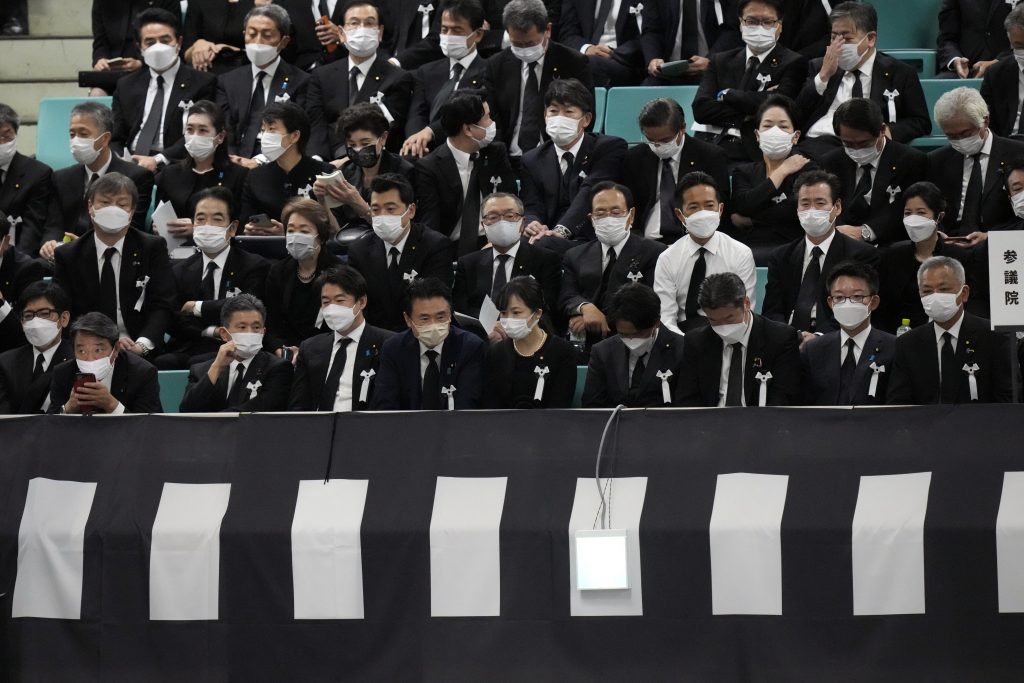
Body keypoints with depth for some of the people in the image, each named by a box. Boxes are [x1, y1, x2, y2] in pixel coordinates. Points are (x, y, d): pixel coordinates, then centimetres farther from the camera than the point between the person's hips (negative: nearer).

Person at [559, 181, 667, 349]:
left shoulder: (655, 253, 6)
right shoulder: (575, 257, 20)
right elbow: (567, 297, 8)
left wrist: (605, 319, -13)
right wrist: (585, 307, -17)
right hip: (586, 345, 3)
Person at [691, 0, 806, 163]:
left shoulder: (793, 63, 7)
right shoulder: (720, 61, 18)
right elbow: (700, 109, 4)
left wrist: (727, 94, 0)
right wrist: (748, 116, -7)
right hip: (714, 149, 3)